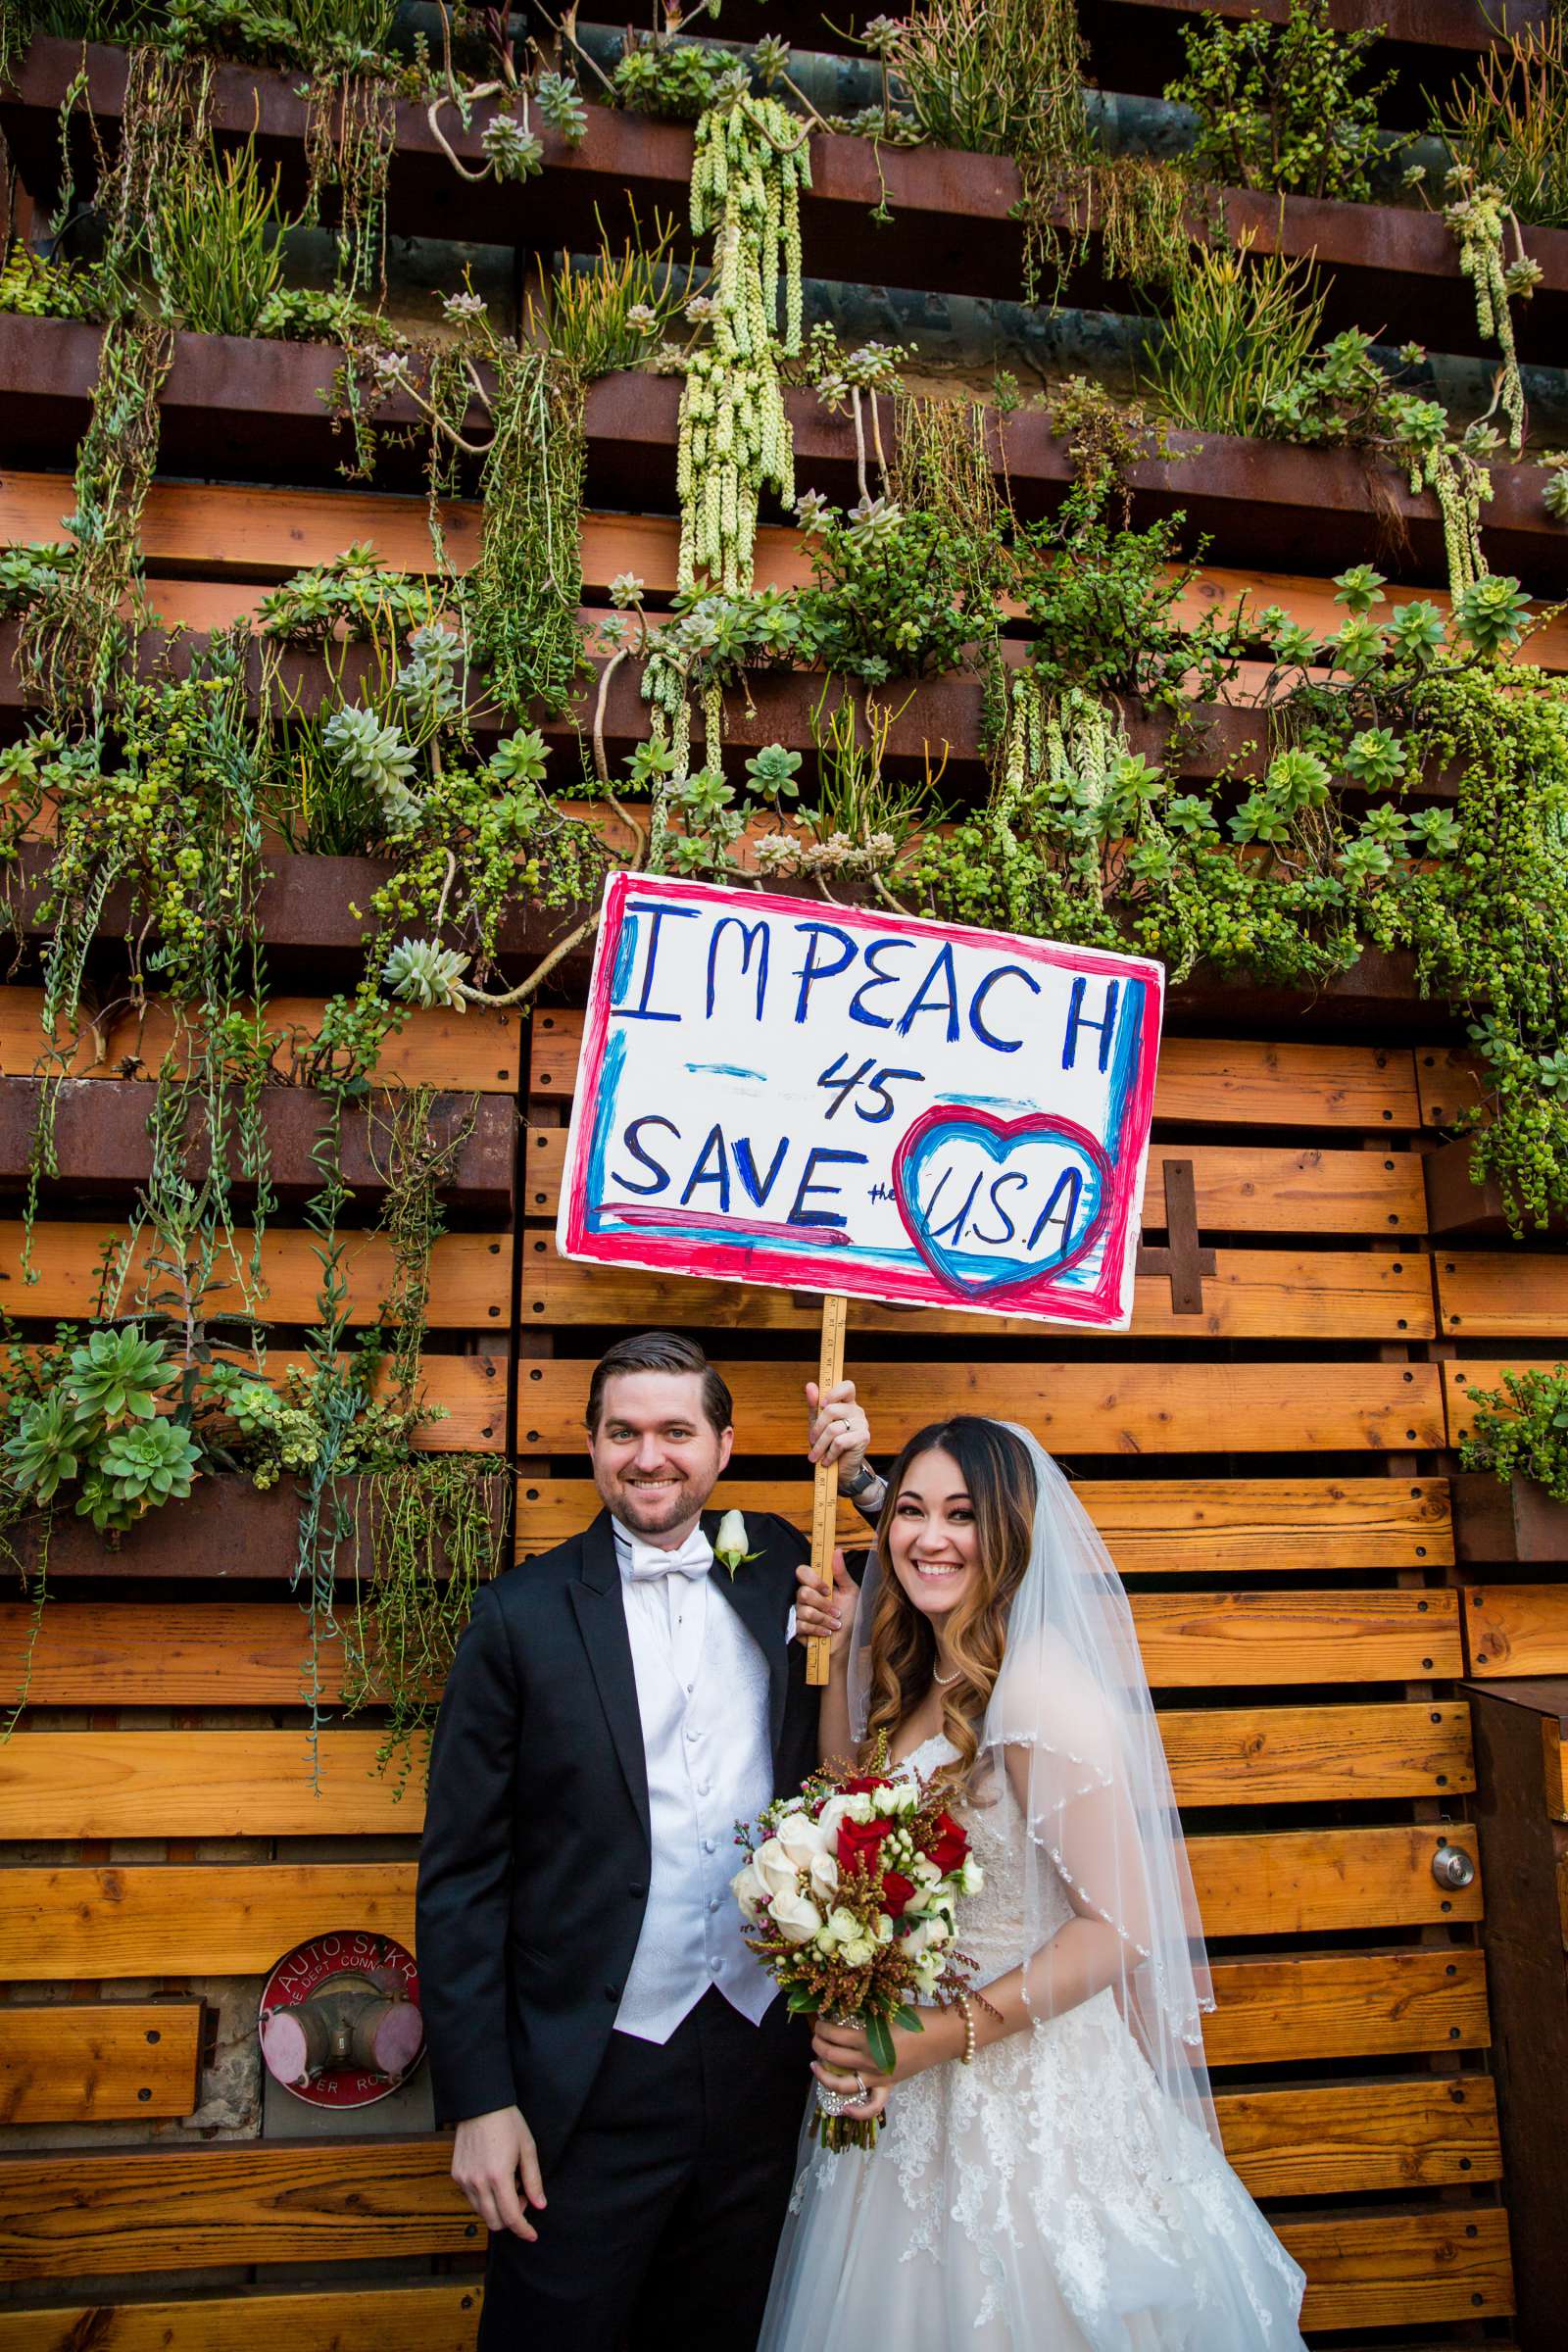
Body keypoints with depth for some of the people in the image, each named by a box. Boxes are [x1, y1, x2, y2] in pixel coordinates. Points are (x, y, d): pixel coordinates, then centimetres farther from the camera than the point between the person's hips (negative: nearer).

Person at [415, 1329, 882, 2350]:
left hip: (767, 2061, 3)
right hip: (592, 2080, -3)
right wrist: (478, 2099, -7)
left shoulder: (780, 1570, -1)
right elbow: (462, 1873, -6)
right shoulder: (524, 1614, -9)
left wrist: (861, 1473, -8)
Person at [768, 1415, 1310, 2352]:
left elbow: (1121, 1924, -23)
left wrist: (947, 2035, -23)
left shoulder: (1040, 1684, -23)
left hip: (1027, 2090, -7)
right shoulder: (918, 1678, 2)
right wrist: (844, 1646, 1)